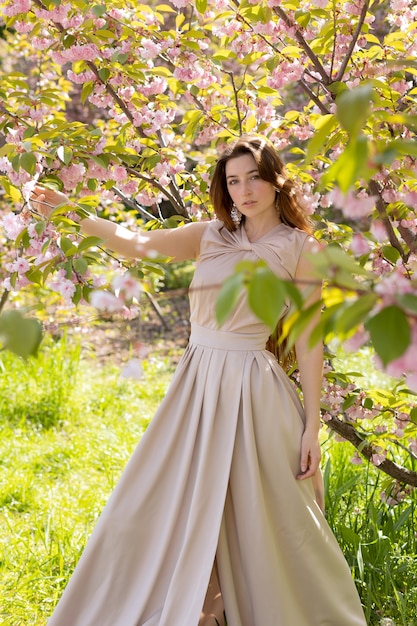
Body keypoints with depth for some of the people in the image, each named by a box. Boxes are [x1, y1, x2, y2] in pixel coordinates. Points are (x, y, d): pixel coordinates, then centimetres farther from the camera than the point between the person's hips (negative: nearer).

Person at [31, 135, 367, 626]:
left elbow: (309, 340, -2)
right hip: (197, 383, 4)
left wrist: (311, 424, -5)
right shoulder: (211, 236, 10)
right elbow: (138, 244, -2)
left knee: (264, 525, 2)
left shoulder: (299, 247, 0)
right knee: (163, 511, 6)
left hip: (253, 389, -4)